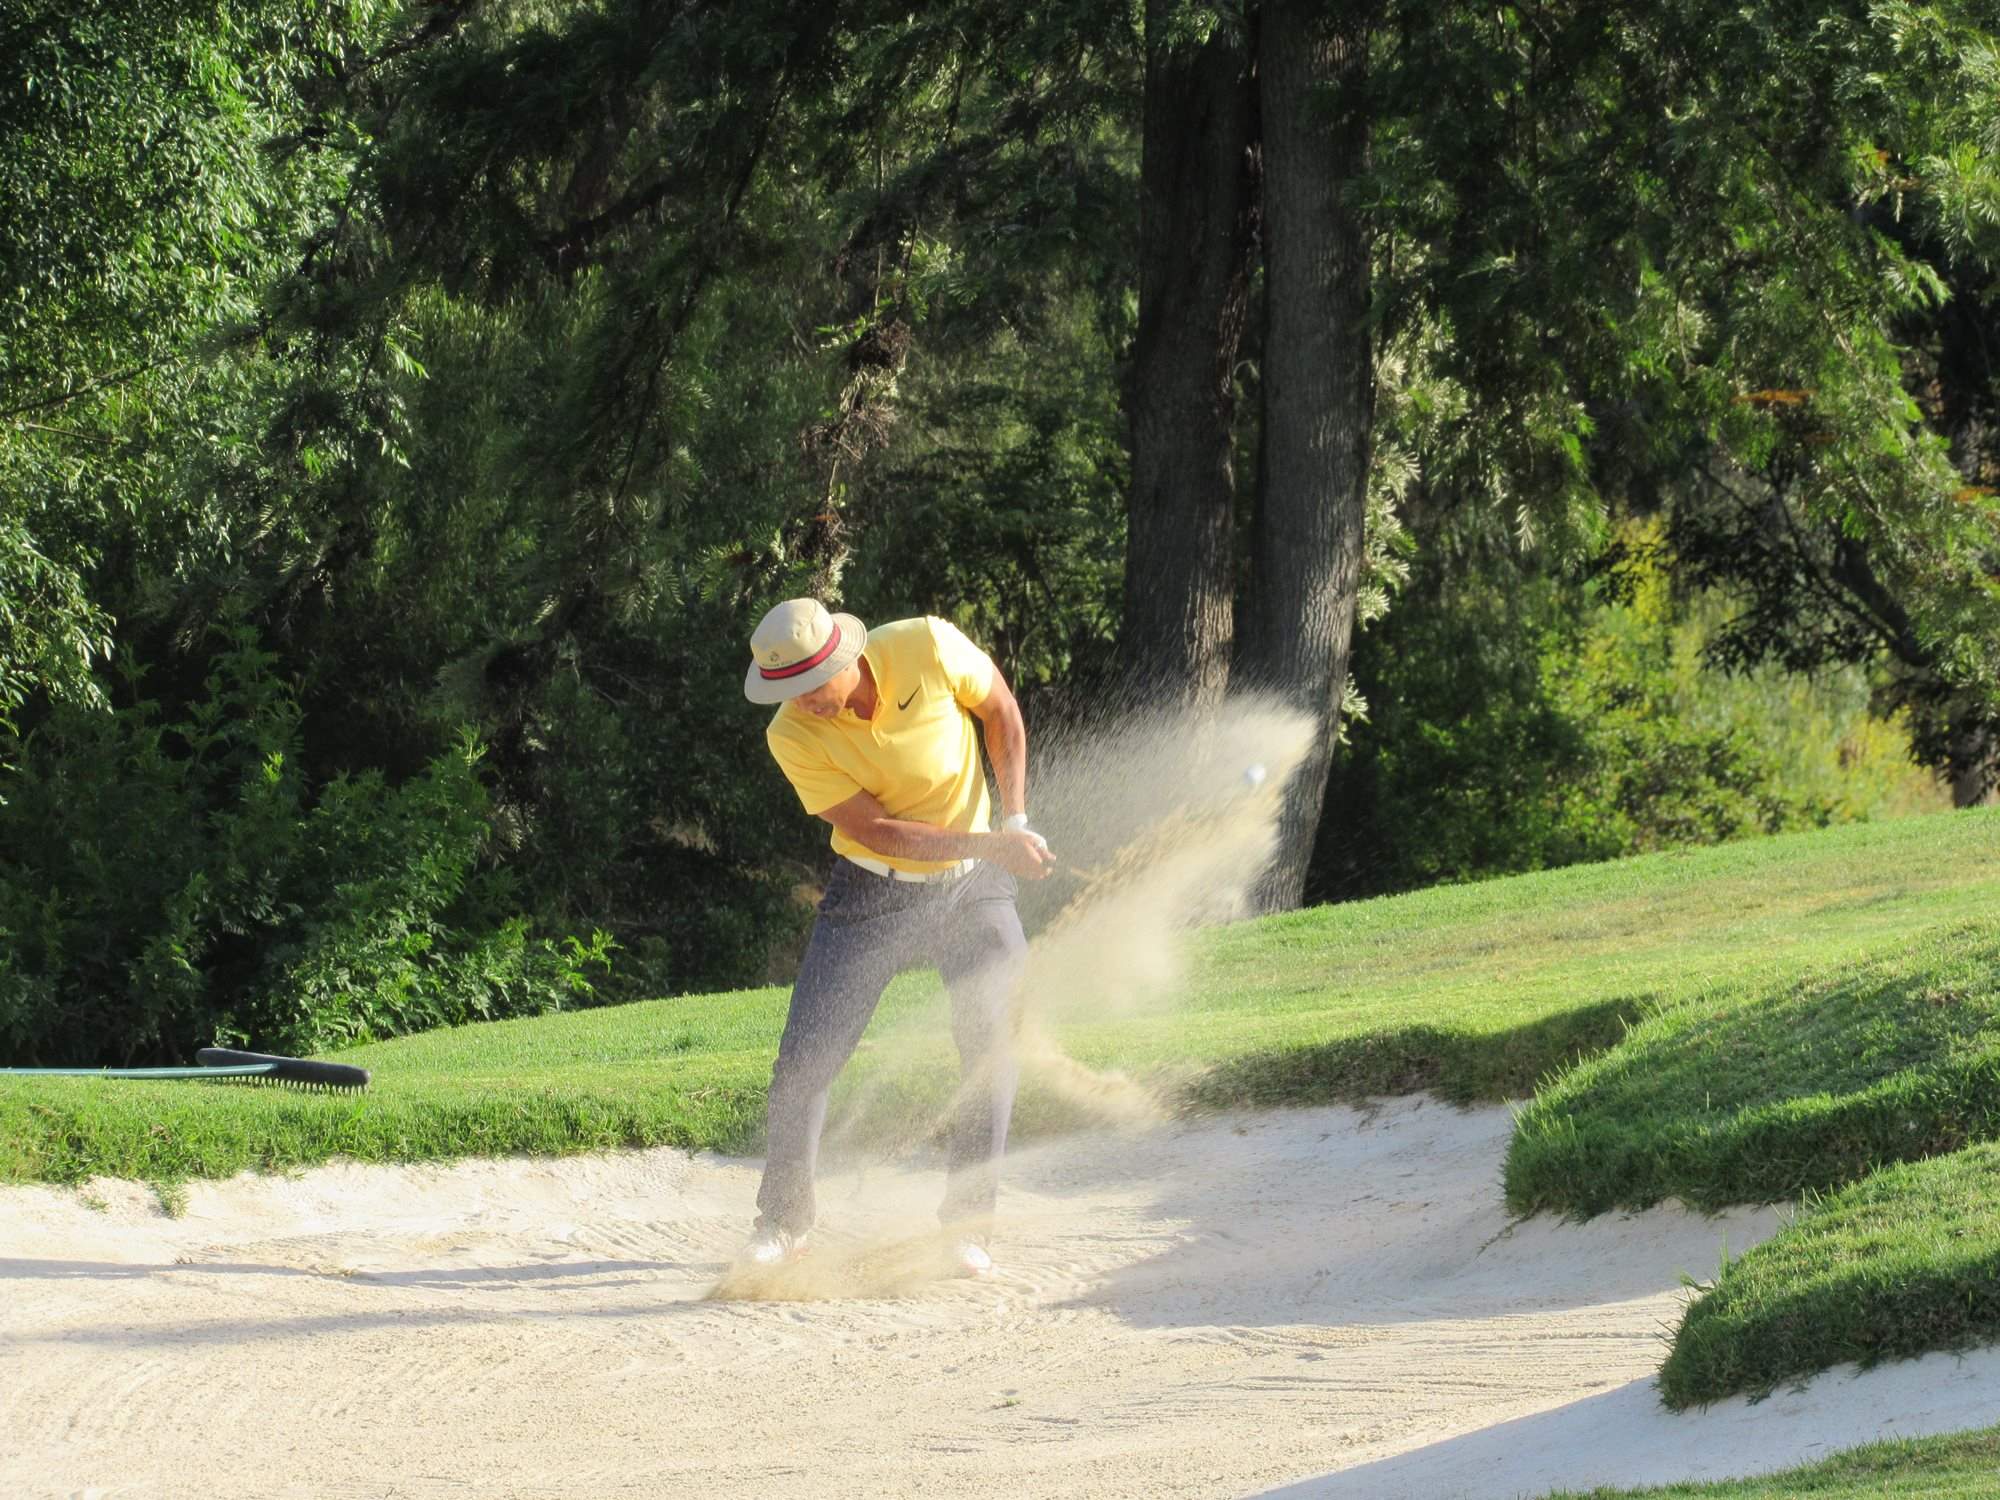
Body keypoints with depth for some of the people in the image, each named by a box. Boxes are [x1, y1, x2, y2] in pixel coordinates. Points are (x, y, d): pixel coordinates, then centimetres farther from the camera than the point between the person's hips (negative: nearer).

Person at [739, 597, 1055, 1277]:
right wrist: (991, 845, -28)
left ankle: (966, 1227, 1)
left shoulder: (928, 648, -21)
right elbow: (877, 830, -20)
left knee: (992, 1048, -10)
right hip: (872, 894, -1)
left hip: (974, 887, 1)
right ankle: (782, 1222, 11)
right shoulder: (793, 736, -20)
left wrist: (1014, 822, -7)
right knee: (805, 1057, -6)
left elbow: (1001, 711, -1)